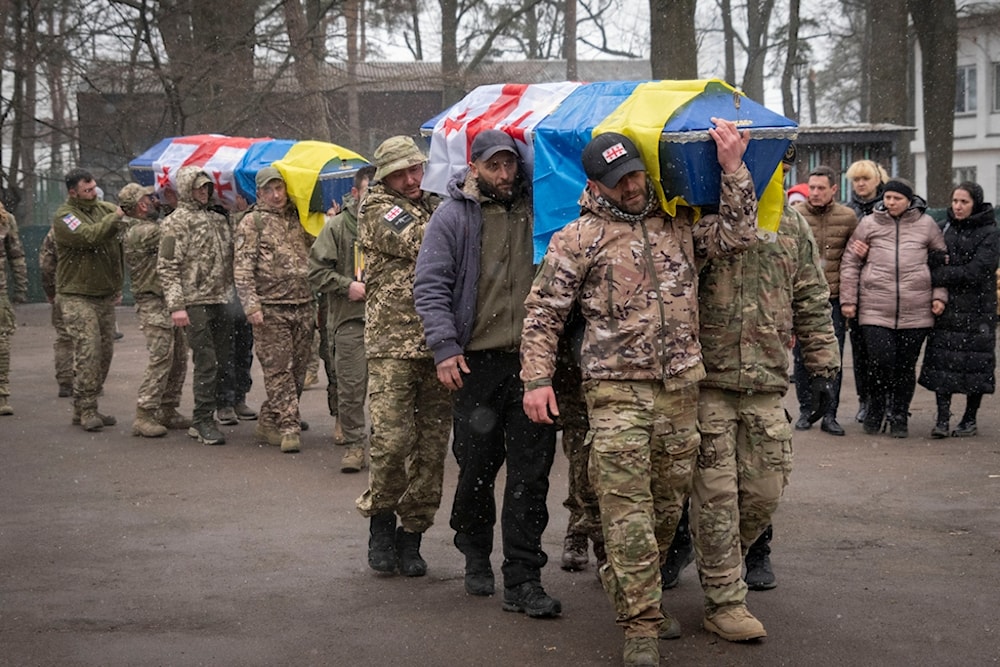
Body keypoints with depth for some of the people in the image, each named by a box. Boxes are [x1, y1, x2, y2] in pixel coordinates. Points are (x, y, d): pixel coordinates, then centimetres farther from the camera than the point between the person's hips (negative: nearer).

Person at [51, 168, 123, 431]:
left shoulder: (103, 208, 9)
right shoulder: (64, 217, -10)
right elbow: (91, 236, -26)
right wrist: (117, 217, -26)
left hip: (105, 295, 7)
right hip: (78, 297, -7)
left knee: (105, 352, 7)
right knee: (88, 351, -15)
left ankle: (85, 409, 16)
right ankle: (86, 409, -9)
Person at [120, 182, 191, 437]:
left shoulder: (153, 228, 18)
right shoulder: (139, 233, -14)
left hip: (171, 301, 10)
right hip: (154, 304, -10)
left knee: (178, 358, 10)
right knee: (161, 358, -15)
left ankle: (167, 411, 16)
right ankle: (144, 416, -13)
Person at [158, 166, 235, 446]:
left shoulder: (218, 219, 16)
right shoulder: (176, 222, -4)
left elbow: (229, 259, 26)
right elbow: (167, 267, -9)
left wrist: (230, 293, 17)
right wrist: (176, 305, -16)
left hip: (220, 302, 7)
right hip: (195, 303, -7)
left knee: (220, 363, 8)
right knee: (206, 362, -8)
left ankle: (201, 421, 17)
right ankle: (204, 421, -1)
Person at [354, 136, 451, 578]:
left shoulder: (435, 206, 20)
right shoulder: (376, 209, 3)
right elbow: (418, 240, -12)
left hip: (438, 346, 5)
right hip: (393, 345, -5)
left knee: (432, 446, 4)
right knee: (391, 439, -10)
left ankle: (411, 534, 14)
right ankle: (380, 522, 11)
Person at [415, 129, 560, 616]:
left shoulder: (536, 209, 8)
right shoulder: (453, 216, 2)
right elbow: (431, 286, -2)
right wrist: (445, 347, -11)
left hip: (532, 359, 1)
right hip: (478, 361, -1)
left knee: (531, 471, -2)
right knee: (477, 464, 7)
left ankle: (523, 579, 1)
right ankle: (476, 557, 30)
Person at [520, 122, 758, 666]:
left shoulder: (678, 223, 12)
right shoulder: (579, 238, 1)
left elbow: (736, 236, 6)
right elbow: (543, 311, 1)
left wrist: (733, 171, -1)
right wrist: (537, 378, -6)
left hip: (679, 387, 5)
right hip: (617, 390, -4)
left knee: (668, 502, 12)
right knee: (628, 509, -8)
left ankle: (625, 585, 33)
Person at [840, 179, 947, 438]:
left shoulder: (926, 225, 8)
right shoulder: (868, 224, 6)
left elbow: (941, 261, 16)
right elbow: (850, 263, 9)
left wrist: (939, 295, 8)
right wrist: (848, 299, 5)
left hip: (916, 310, 1)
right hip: (875, 308, -1)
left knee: (906, 365, 5)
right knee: (881, 360, -11)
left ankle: (899, 417, 19)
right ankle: (876, 410, 12)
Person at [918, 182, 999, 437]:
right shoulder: (947, 228, 10)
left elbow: (975, 272, -16)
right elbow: (935, 261, 14)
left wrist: (937, 276, -17)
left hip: (976, 310, -4)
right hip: (947, 308, 4)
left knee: (974, 364, 3)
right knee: (942, 362, -3)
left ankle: (970, 420, 14)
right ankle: (942, 419, -2)